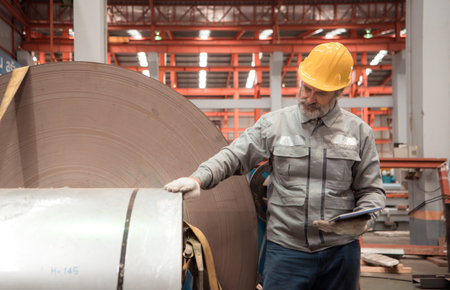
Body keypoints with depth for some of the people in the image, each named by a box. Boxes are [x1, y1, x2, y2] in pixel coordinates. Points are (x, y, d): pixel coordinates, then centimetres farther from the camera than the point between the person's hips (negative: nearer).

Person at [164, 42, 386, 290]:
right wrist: (198, 179, -19)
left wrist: (362, 221, -11)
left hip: (341, 252, 2)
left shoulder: (359, 131, 5)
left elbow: (371, 190, 8)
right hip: (286, 249, -1)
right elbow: (232, 157, -2)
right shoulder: (274, 124, 2)